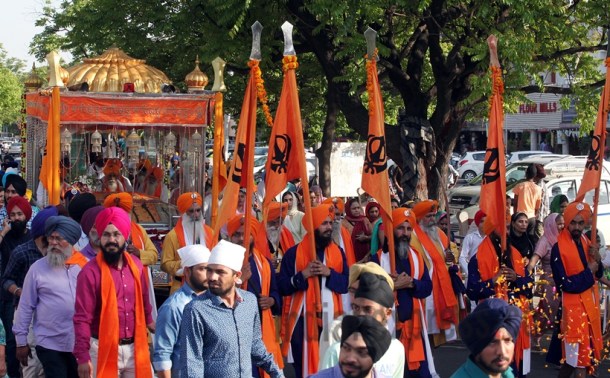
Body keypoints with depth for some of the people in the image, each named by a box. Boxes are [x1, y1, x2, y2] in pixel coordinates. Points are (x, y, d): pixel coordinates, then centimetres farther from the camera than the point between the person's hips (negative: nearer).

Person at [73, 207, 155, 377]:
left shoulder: (136, 266, 4)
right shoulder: (91, 272, -12)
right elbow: (82, 318, -14)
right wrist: (83, 357, -17)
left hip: (134, 348, 5)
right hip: (104, 350, -5)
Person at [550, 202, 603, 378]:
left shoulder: (586, 242, 8)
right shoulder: (558, 249, -15)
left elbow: (597, 274, 13)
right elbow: (565, 284, -19)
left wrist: (597, 260, -7)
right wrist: (588, 271, -12)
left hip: (590, 304, 7)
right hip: (574, 308, -7)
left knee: (572, 356, 13)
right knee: (579, 358, -7)